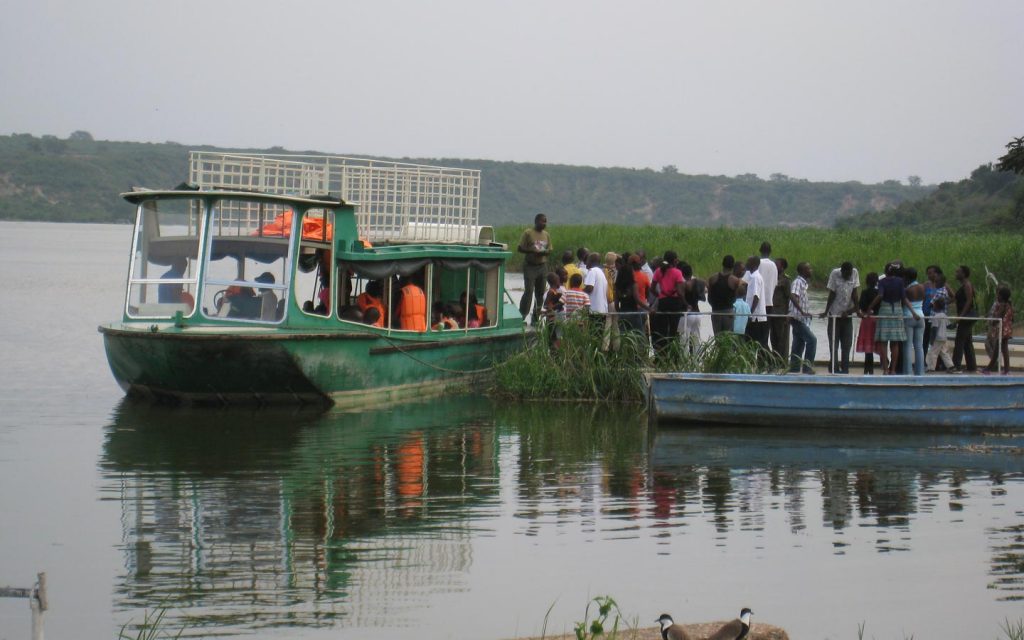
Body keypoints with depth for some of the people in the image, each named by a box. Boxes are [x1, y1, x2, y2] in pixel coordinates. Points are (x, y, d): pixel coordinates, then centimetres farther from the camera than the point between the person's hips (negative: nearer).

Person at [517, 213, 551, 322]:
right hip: (530, 265, -5)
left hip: (542, 266, 5)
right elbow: (520, 248, -5)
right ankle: (521, 316, -9)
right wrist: (532, 251, -19)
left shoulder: (546, 235, 12)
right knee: (528, 291, -13)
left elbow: (549, 250, 16)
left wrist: (544, 252, -8)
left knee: (540, 293, 6)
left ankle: (536, 317, 14)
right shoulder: (528, 233, -4)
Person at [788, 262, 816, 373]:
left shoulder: (803, 283, 16)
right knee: (812, 340, -15)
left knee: (799, 345, 10)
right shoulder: (798, 282, -13)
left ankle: (794, 369, 13)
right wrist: (802, 311, -32)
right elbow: (793, 297, -28)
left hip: (802, 319, 10)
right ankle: (808, 367, -14)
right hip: (798, 318, -10)